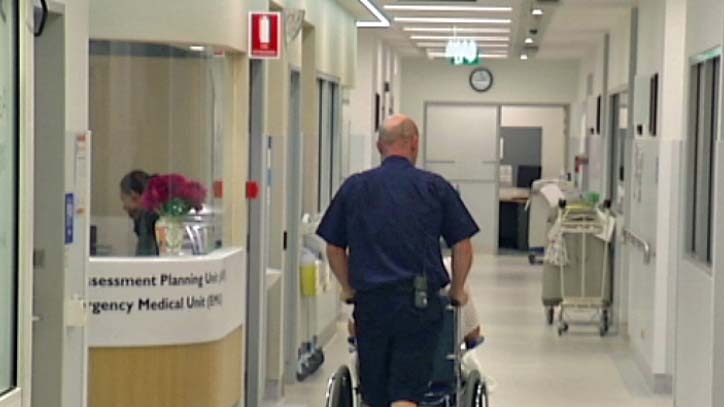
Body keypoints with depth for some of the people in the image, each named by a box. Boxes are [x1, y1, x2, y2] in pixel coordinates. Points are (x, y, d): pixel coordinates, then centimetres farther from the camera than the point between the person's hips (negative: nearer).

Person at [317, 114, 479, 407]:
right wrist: (457, 290, 19)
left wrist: (349, 288, 25)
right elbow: (463, 246, 5)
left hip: (370, 301, 2)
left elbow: (334, 248, 11)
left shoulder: (354, 187, 7)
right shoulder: (435, 187, 2)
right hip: (420, 302, -2)